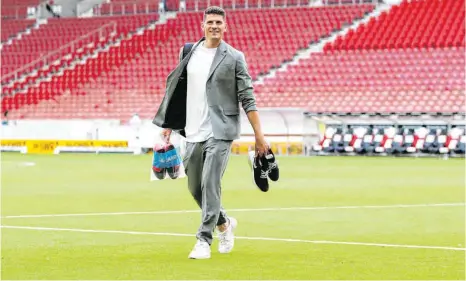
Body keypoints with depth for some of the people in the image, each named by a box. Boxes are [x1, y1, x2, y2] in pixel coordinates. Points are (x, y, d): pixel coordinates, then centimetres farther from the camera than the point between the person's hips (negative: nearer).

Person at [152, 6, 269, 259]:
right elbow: (176, 89, 17)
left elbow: (247, 99, -5)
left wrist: (259, 135, -10)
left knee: (210, 185, -13)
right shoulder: (189, 53, 9)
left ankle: (204, 240, -8)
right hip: (193, 133, 5)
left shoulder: (234, 58, -3)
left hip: (220, 133, -5)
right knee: (195, 188, 12)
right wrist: (169, 123, 14)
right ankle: (224, 223, 35)